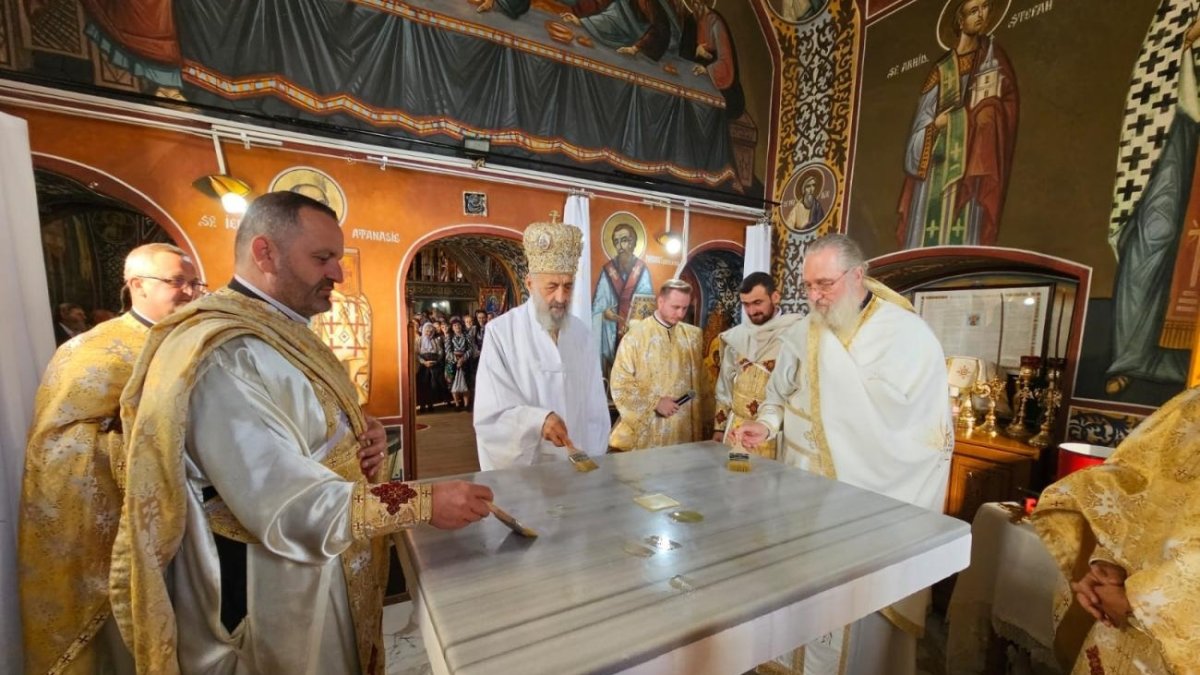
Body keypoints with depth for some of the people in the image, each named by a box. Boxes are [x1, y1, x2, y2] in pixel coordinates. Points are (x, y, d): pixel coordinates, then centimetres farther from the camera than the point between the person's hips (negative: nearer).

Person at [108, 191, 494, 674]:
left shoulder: (281, 333, 3)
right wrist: (423, 503, -28)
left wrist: (365, 437, -8)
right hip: (271, 598, -8)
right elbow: (289, 507, -30)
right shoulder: (220, 355, -26)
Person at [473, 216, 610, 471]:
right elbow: (490, 415, -15)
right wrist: (537, 419, -30)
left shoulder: (582, 333, 0)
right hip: (519, 470, -3)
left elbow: (596, 411, 3)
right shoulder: (500, 333, -13)